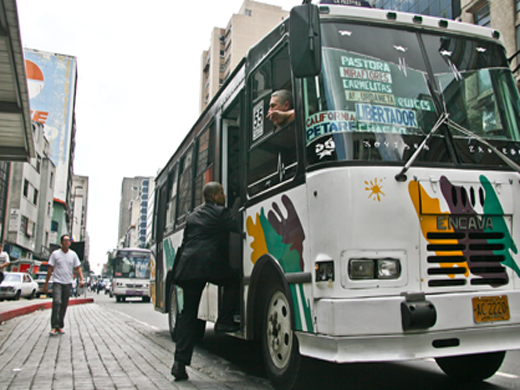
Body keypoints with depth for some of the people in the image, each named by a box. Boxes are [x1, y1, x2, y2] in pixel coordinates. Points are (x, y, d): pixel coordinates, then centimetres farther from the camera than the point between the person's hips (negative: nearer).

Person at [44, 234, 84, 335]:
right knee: (57, 302, -19)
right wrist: (46, 284, 1)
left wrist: (81, 279, -6)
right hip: (57, 282, -3)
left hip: (68, 283, 3)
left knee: (64, 305, 6)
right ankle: (54, 327, -17)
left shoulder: (73, 254, 8)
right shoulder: (55, 254, 1)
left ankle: (60, 326, 15)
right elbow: (50, 269, 3)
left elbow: (78, 268, 10)